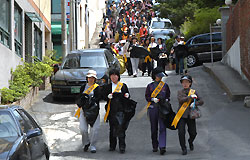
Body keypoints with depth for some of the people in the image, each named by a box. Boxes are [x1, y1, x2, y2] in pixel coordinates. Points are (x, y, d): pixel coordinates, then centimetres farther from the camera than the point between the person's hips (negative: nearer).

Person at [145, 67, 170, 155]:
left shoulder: (165, 85, 10)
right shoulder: (150, 86, 8)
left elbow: (168, 96, 16)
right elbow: (147, 97, 6)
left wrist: (165, 100, -5)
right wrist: (153, 99, -13)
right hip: (152, 108, 1)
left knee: (162, 127, -12)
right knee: (154, 128, 7)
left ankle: (162, 147, -18)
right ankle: (155, 146, 21)